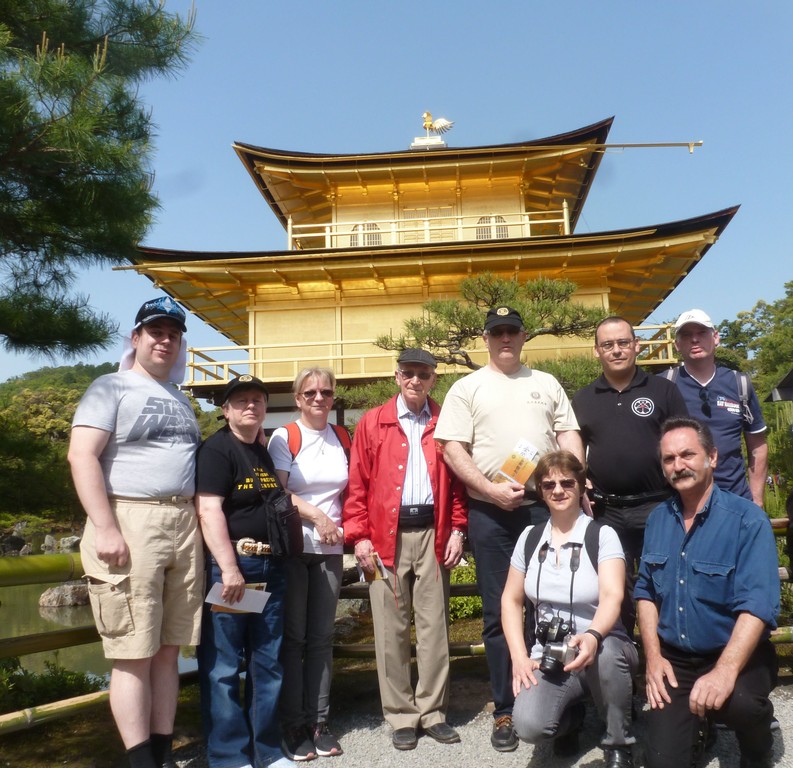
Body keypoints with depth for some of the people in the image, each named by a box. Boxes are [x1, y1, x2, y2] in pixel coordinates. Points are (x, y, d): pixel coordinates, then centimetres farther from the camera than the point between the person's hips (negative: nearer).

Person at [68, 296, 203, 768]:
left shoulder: (182, 401, 20)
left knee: (169, 650, 9)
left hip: (184, 525, 6)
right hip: (130, 521, -6)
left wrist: (202, 524, 15)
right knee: (135, 654, -2)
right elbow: (82, 456, -10)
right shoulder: (112, 388, 0)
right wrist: (106, 529, -19)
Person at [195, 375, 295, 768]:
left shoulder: (267, 452, 15)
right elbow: (208, 509, -16)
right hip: (230, 565, -7)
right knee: (223, 667, -1)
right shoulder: (216, 449, -7)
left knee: (268, 662, 12)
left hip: (271, 568, 8)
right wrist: (229, 569, -22)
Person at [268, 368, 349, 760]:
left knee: (321, 636, 7)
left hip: (330, 549, 4)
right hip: (291, 547, -3)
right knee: (292, 636, 2)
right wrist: (317, 515, -11)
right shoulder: (284, 437, -1)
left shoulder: (343, 439, 10)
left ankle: (318, 720, 16)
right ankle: (292, 724, 11)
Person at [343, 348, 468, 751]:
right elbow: (357, 485, 1)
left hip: (433, 534, 1)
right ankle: (401, 716, 17)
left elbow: (457, 481, 9)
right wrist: (358, 536, -6)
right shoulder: (372, 423, 5)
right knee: (391, 628, 4)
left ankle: (433, 711, 20)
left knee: (434, 624, 7)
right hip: (386, 536, -1)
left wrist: (457, 530, 0)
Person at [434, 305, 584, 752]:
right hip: (490, 511, -2)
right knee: (500, 611, 4)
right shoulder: (467, 388, 6)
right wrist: (491, 490, -13)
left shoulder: (546, 383, 15)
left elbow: (569, 434, 11)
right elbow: (453, 449, -2)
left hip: (545, 505, 2)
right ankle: (506, 710, 15)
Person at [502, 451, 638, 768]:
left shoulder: (603, 535, -7)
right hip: (548, 656, 2)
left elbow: (612, 596, -21)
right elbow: (511, 600, 9)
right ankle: (570, 715, 14)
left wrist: (592, 637, -42)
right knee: (528, 725, -25)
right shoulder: (530, 537, 4)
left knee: (604, 652, -39)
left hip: (601, 649, -2)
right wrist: (519, 657, -4)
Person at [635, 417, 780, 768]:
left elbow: (758, 605, -23)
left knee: (739, 702, -35)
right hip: (673, 659, 4)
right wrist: (653, 657, -3)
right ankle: (694, 725, 26)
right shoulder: (657, 519, 4)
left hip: (737, 657, -3)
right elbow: (646, 591, 9)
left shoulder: (747, 520, -14)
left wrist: (725, 671, -34)